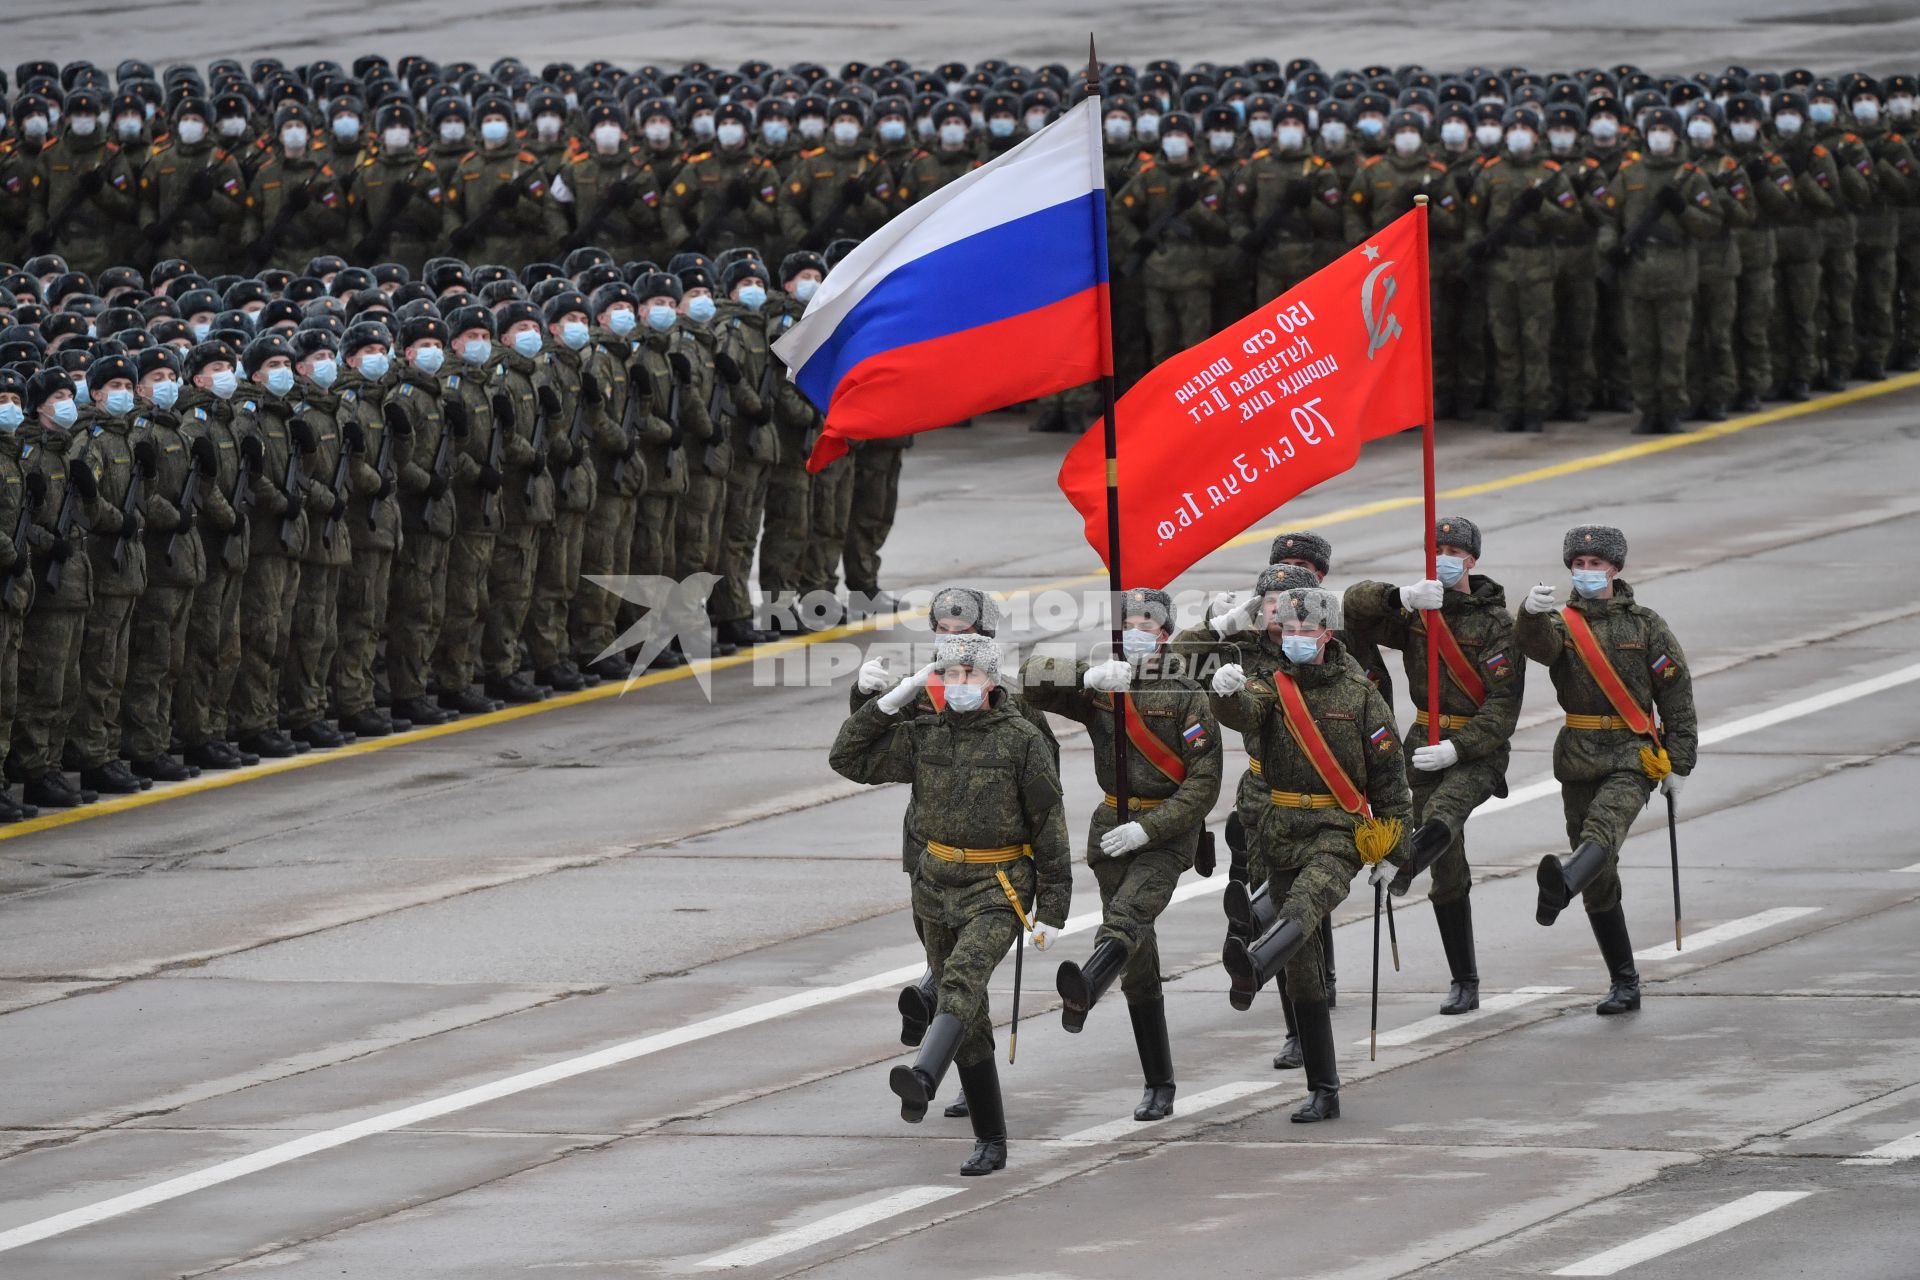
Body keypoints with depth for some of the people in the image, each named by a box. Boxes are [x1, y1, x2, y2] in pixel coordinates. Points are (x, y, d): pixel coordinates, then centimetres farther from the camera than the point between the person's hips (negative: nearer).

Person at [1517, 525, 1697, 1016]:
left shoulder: (1646, 626, 4)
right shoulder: (1562, 623, 7)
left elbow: (1677, 695, 6)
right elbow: (1537, 643, -18)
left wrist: (1677, 765, 1)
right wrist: (1531, 615, -42)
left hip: (1632, 759, -4)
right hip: (1578, 760, 4)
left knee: (1602, 829, -33)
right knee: (1600, 883, 6)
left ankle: (1560, 886, -63)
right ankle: (1625, 984, 15)